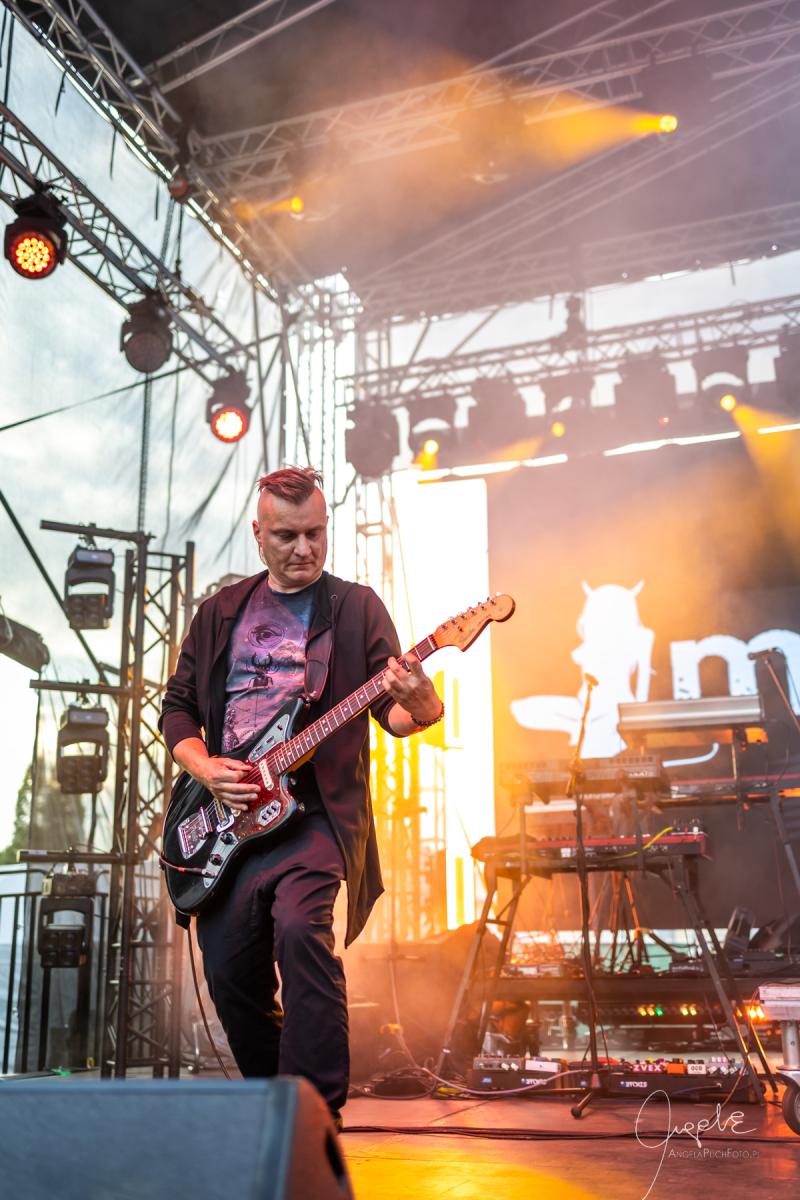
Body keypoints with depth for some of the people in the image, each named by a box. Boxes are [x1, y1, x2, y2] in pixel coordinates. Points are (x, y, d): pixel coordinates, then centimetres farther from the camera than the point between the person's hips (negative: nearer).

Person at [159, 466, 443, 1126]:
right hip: (227, 813, 4)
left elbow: (391, 708, -1)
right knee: (229, 970, 6)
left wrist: (418, 707, -25)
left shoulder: (356, 606, 5)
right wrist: (203, 767, -3)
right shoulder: (222, 610, 14)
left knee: (301, 930, -27)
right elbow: (177, 704, 16)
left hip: (315, 811, -4)